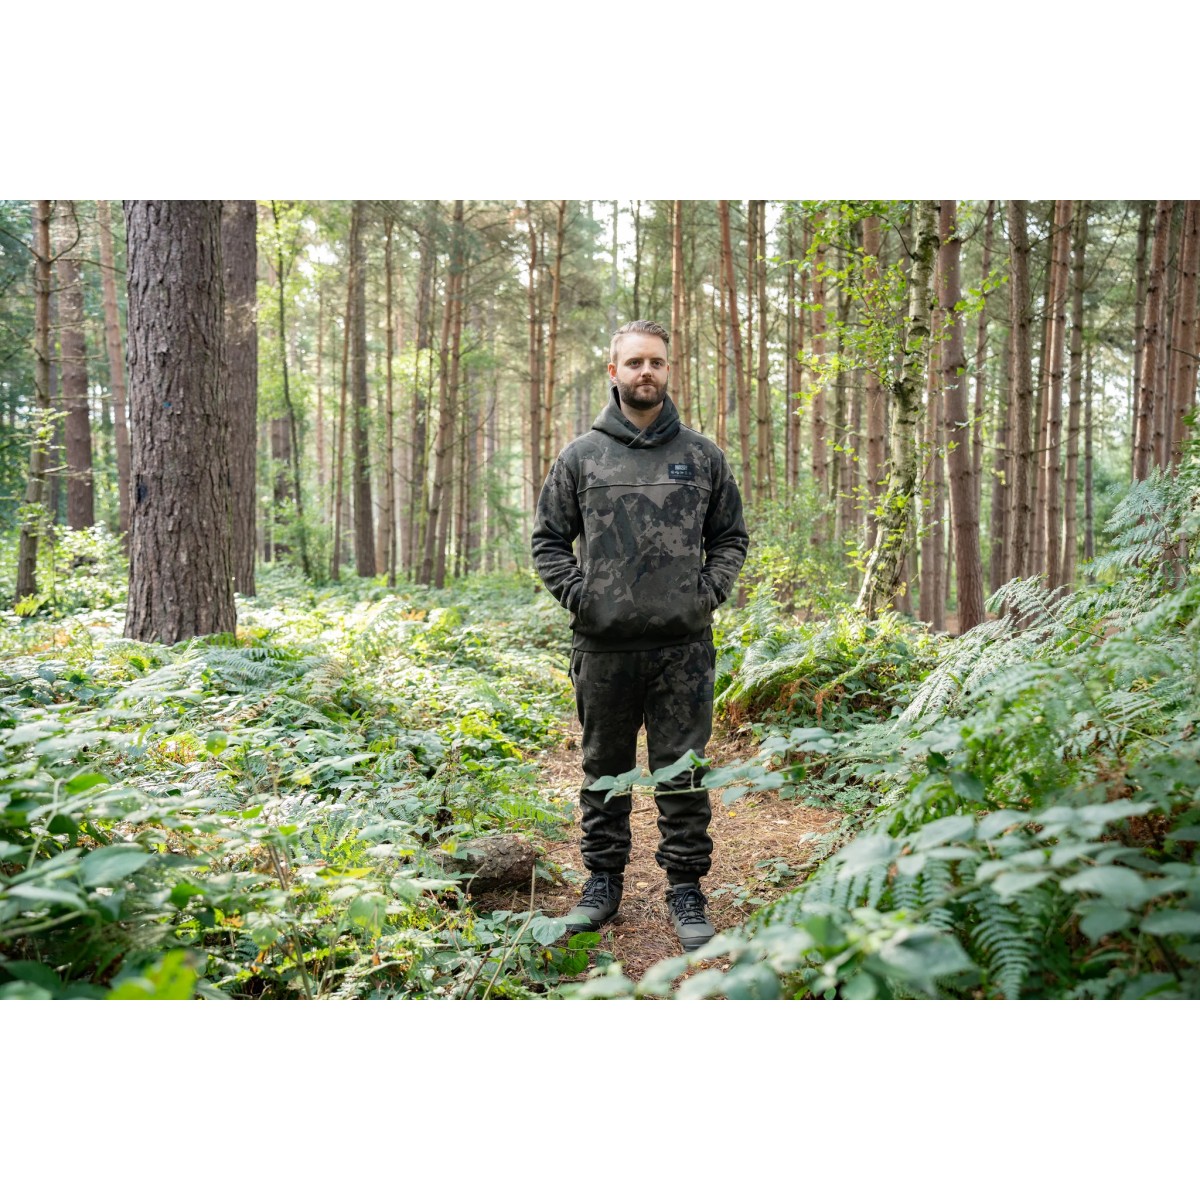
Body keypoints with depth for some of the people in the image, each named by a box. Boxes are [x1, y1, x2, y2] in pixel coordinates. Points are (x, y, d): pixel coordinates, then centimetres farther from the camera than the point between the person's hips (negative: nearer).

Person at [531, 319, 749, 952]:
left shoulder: (702, 455, 7)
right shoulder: (581, 456, 5)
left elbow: (730, 537, 14)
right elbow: (548, 539, 9)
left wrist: (708, 591, -1)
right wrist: (578, 594, -4)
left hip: (684, 645, 0)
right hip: (604, 645, 0)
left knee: (683, 771, 5)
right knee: (605, 769, 12)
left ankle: (686, 888, 19)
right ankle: (603, 881, 26)